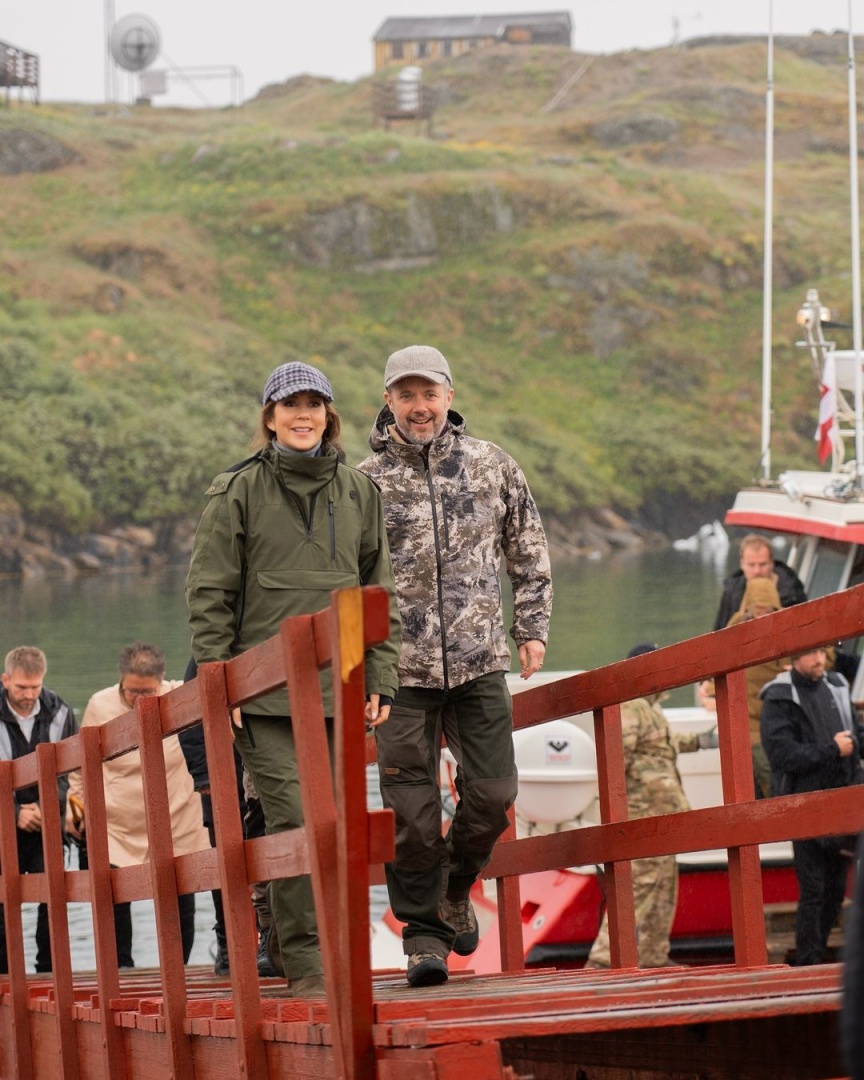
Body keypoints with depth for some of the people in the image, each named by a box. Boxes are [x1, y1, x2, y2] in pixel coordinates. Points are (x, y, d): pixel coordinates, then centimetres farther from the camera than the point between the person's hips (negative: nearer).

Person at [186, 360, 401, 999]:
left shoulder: (359, 493, 12)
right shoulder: (238, 494, 2)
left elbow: (380, 592, 15)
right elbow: (210, 595, 1)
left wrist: (381, 680, 7)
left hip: (338, 691, 3)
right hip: (264, 690, -3)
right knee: (294, 825, -11)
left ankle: (330, 955, 14)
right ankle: (305, 964, -7)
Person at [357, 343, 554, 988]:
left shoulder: (489, 465, 6)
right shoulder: (367, 482, 0)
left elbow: (529, 552, 16)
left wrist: (532, 628, 11)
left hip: (481, 661, 2)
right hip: (402, 667, -2)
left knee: (492, 792, 0)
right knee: (412, 810, -3)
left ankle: (456, 888, 27)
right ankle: (423, 931, 8)